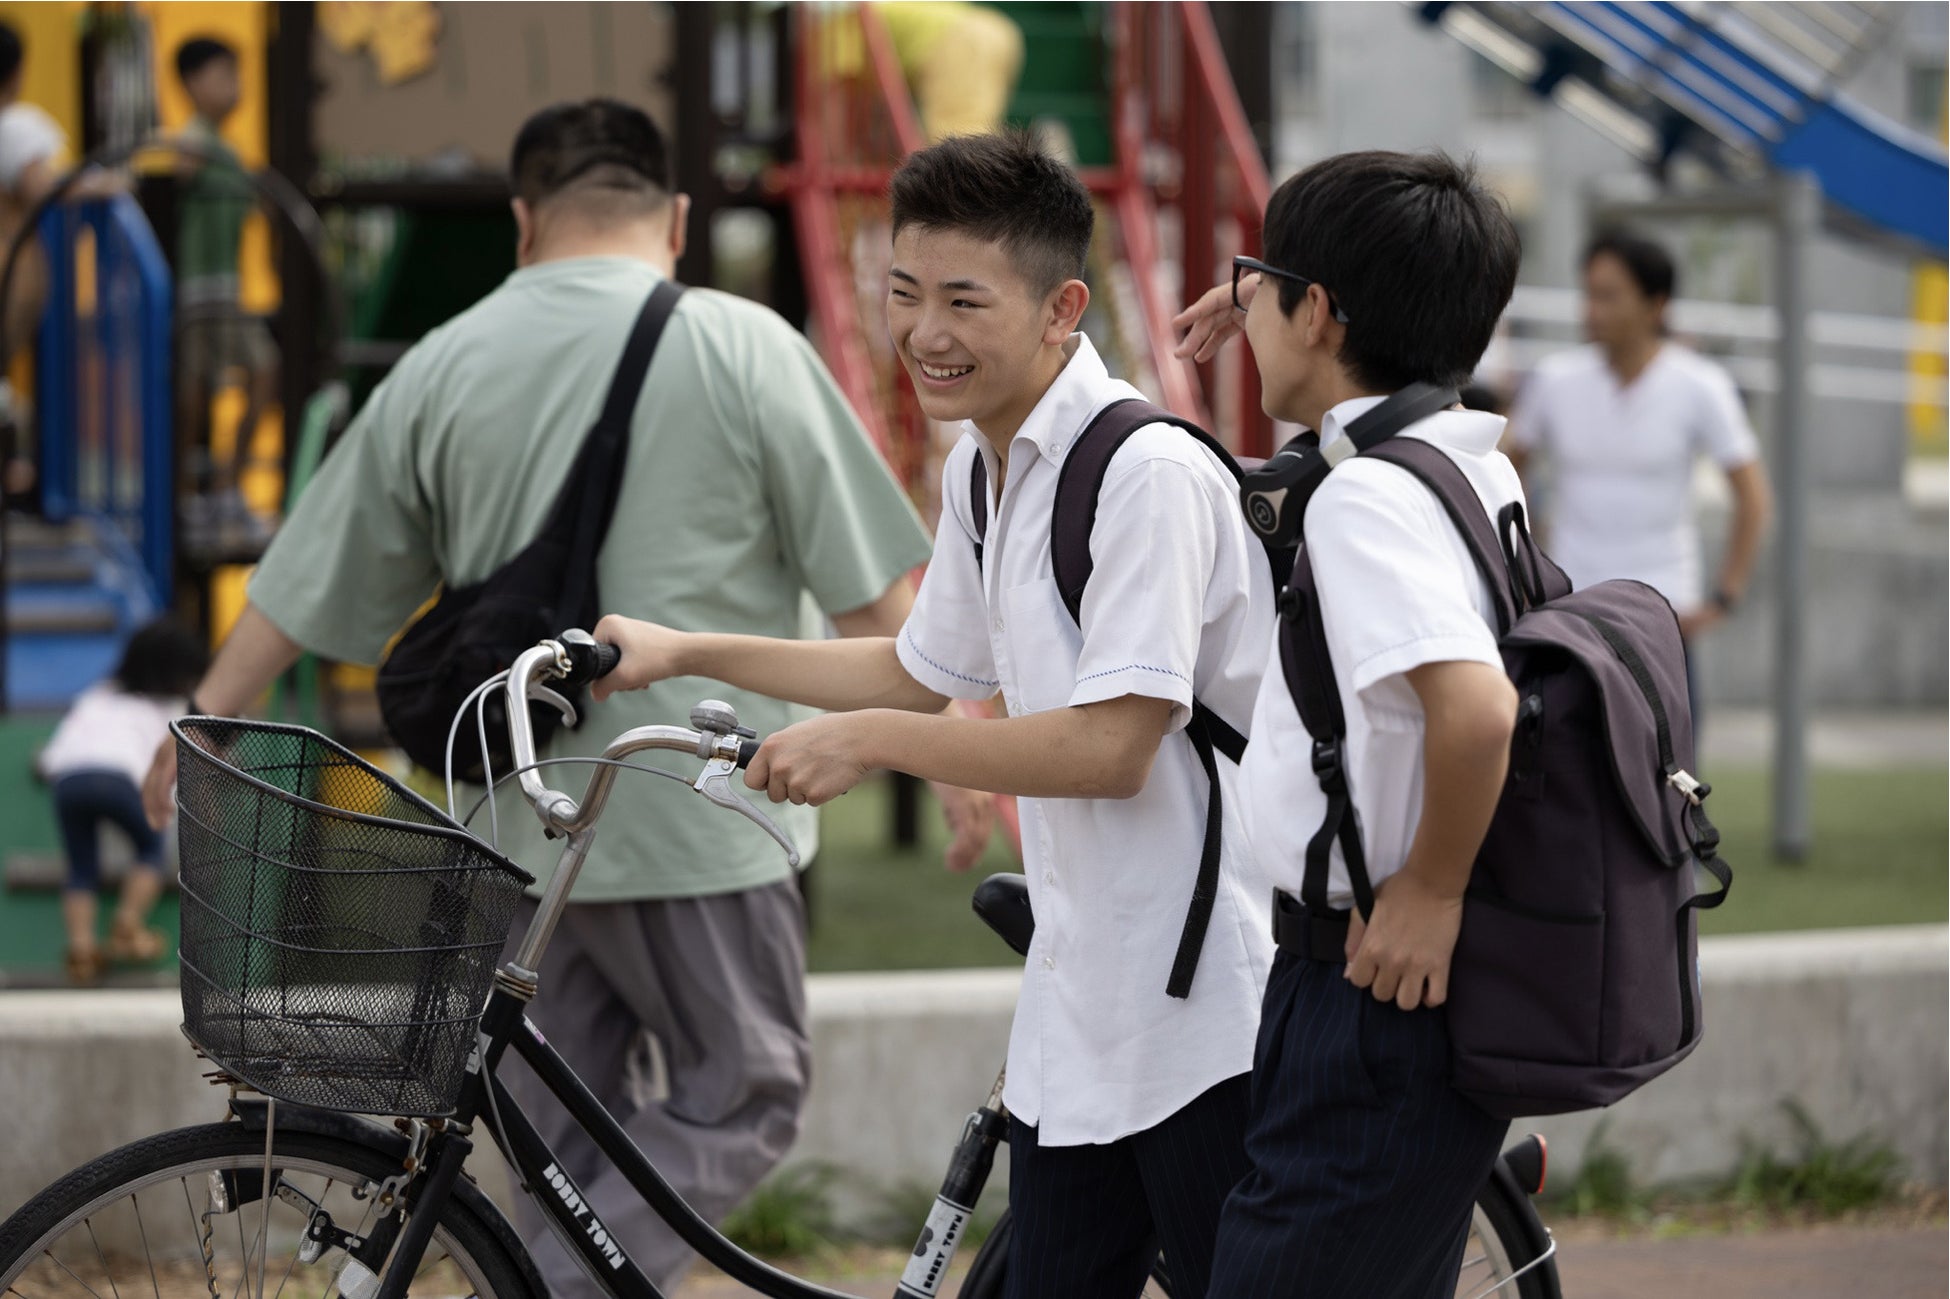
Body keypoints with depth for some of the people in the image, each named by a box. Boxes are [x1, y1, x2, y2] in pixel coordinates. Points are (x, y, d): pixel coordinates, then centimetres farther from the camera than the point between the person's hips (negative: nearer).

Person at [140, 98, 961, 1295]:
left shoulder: (441, 369, 5)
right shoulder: (745, 350, -5)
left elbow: (300, 590, 9)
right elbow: (875, 593, -4)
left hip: (513, 821, 5)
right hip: (697, 814, -5)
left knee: (567, 1130, 15)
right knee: (739, 1100, 5)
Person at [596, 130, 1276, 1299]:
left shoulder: (1150, 474, -18)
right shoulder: (980, 464, 12)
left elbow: (1111, 746, -23)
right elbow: (924, 672, 27)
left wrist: (870, 741, -15)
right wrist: (684, 654, 25)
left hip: (1210, 1021, -9)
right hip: (1078, 1019, 9)